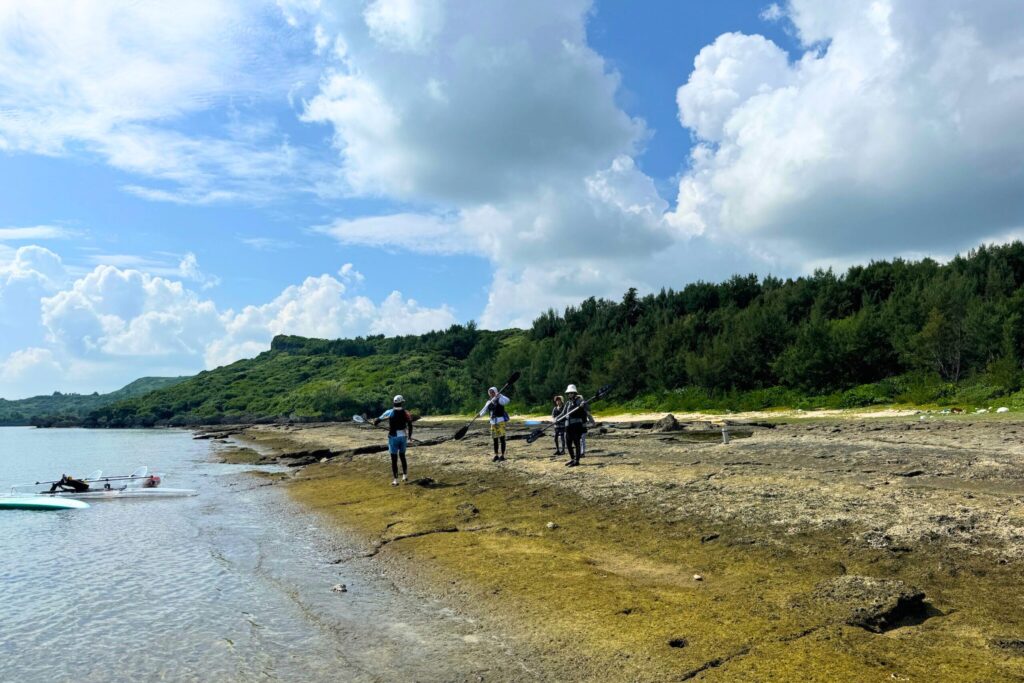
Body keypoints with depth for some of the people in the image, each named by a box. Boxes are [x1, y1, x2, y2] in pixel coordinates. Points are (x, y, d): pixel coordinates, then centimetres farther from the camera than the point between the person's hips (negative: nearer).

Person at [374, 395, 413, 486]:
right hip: (403, 437, 3)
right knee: (402, 456, 21)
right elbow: (410, 425, 0)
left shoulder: (389, 412, -10)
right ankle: (405, 476, 25)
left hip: (393, 437, -3)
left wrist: (375, 422, 19)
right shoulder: (406, 413, -4)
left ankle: (395, 480, 4)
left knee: (394, 459, 3)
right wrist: (409, 435, 16)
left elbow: (379, 419, -4)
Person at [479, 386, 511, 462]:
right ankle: (496, 455, 19)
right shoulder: (489, 402, 13)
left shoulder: (499, 400, -7)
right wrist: (480, 414, -4)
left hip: (500, 421, -7)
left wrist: (500, 395, -36)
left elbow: (506, 401, -26)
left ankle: (502, 456, -3)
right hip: (493, 422, 7)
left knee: (501, 438, -7)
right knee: (495, 439, 10)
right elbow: (484, 410, 15)